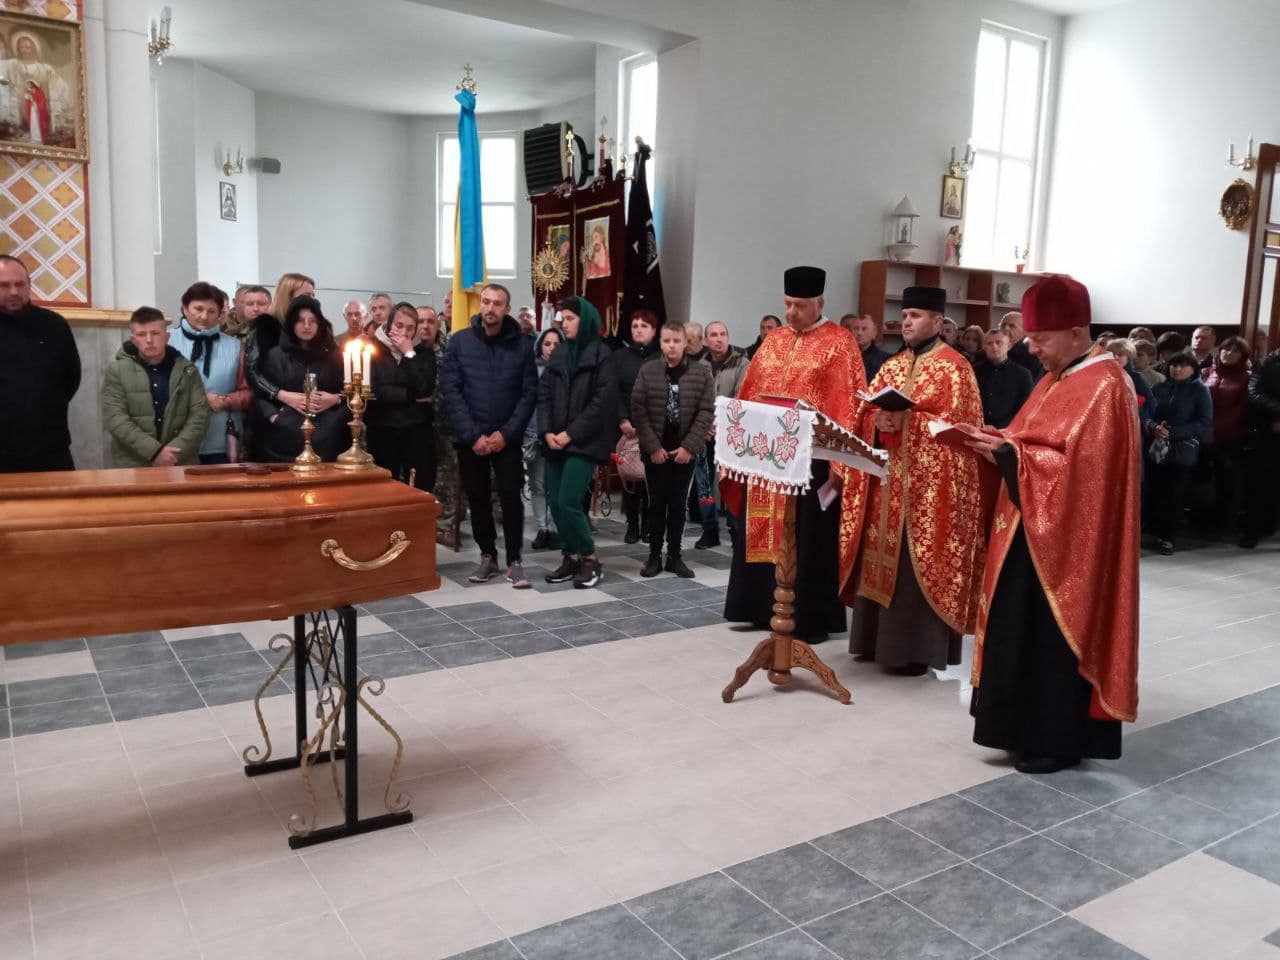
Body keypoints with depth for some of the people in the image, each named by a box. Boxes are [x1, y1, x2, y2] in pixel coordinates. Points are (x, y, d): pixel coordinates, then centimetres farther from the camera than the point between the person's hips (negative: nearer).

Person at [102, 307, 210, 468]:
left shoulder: (187, 370, 7)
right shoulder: (116, 371, 3)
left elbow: (199, 415, 0)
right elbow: (115, 419, -7)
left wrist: (175, 452, -13)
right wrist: (155, 451, -16)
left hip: (180, 465, 1)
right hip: (131, 466, -1)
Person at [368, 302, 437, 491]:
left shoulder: (425, 352, 7)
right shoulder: (373, 349, 1)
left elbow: (425, 390, -10)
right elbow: (373, 391, -12)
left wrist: (409, 354, -9)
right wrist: (412, 396, -10)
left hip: (418, 432, 1)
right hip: (383, 432, -1)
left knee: (422, 491, 1)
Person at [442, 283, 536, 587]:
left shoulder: (521, 344, -1)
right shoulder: (459, 341, -1)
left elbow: (529, 393, -3)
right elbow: (451, 392, -5)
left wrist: (506, 433, -12)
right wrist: (472, 435, -13)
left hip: (507, 438, -1)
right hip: (470, 439, 1)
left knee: (511, 498, -2)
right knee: (478, 499, 10)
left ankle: (514, 561, 8)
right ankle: (487, 556, 23)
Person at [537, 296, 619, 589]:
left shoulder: (601, 354, -4)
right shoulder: (559, 353, 13)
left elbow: (603, 401, -11)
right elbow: (544, 393, 10)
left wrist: (571, 433, -13)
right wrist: (546, 431, -5)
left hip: (585, 442, -6)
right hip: (556, 441, 6)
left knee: (568, 503, -12)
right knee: (555, 503, 5)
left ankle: (590, 559, 4)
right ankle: (571, 557, 19)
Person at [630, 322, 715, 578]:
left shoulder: (702, 373, -1)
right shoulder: (647, 371, 0)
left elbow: (707, 412, -5)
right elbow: (638, 411, -4)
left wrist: (689, 447, -12)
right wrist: (653, 447, -11)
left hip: (685, 450, 0)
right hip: (655, 450, 0)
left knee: (678, 504, 7)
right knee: (656, 503, 5)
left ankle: (674, 556, 15)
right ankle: (654, 556, 12)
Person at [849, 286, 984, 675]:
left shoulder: (954, 367, -4)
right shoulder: (891, 367, 16)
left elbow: (955, 424, -14)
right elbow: (864, 415, 11)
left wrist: (905, 421, -23)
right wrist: (879, 422, -11)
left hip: (929, 486, -7)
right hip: (888, 481, 7)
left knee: (917, 568, -4)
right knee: (884, 560, 10)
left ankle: (916, 649, 3)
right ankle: (879, 639, 20)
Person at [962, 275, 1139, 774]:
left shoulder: (1104, 386, -16)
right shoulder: (1055, 379, 13)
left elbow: (1078, 464, -23)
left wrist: (1010, 454, -22)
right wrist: (1000, 444, -2)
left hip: (1069, 540, -9)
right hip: (1034, 529, 9)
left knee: (1056, 637, 0)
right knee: (1027, 632, 13)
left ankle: (1059, 738, 13)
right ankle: (1034, 727, 25)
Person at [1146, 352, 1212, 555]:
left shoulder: (1200, 390, 1)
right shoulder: (1159, 389, 10)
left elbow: (1205, 423, -6)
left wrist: (1173, 433, -15)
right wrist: (1154, 428, -13)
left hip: (1183, 452, -2)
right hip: (1156, 449, 3)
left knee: (1175, 496, -1)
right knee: (1156, 494, 0)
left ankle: (1168, 538, 7)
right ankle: (1156, 532, 15)